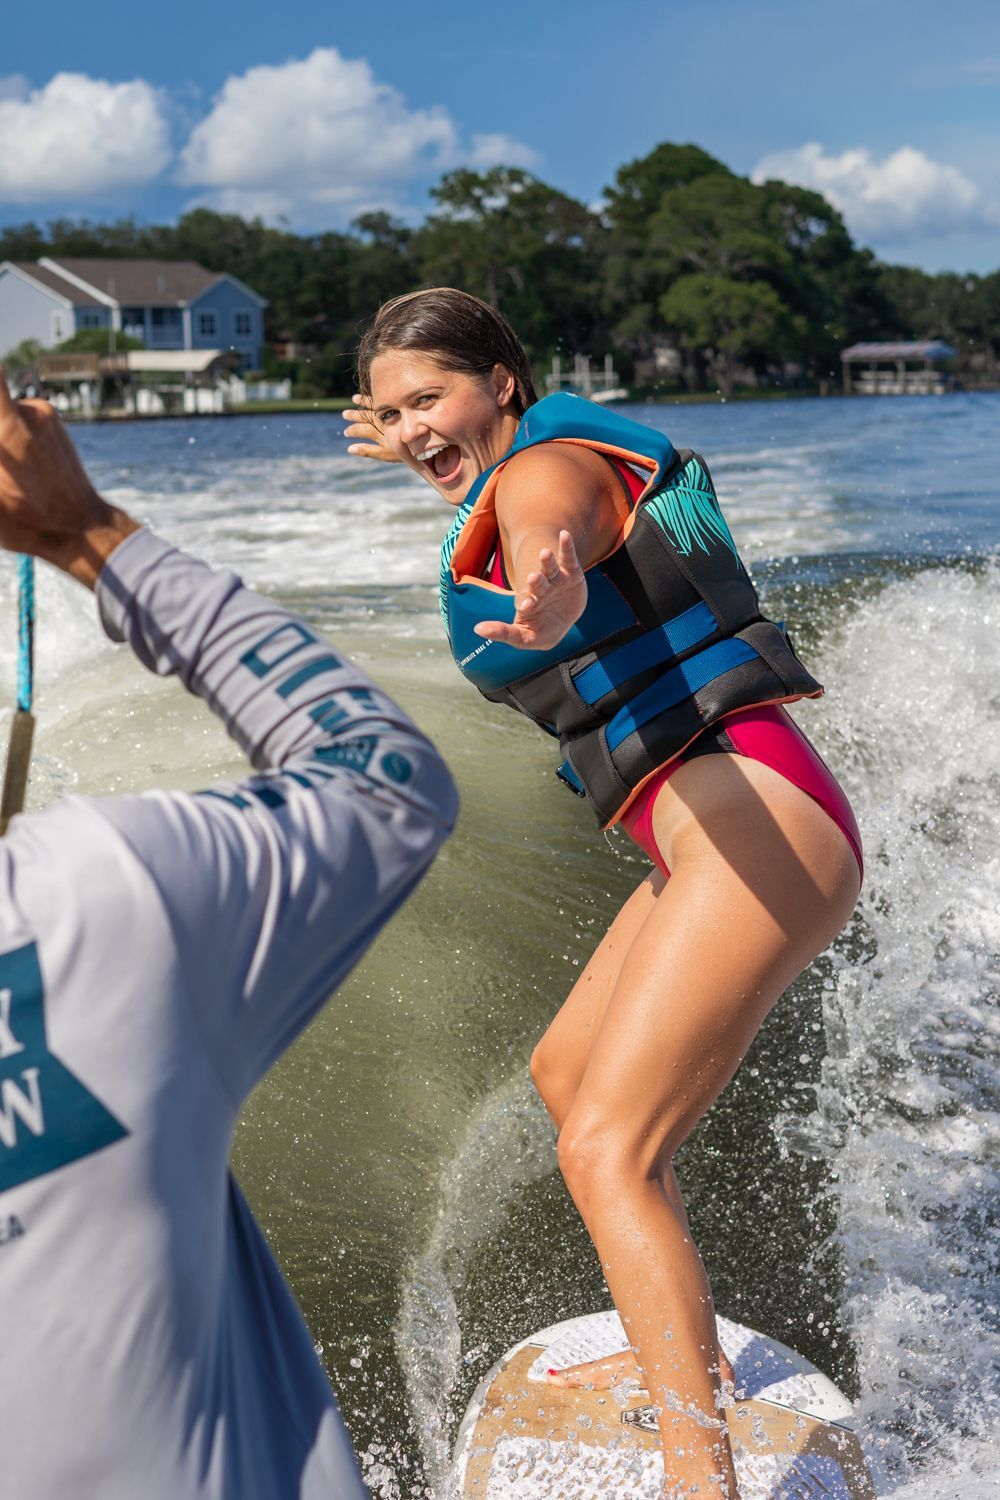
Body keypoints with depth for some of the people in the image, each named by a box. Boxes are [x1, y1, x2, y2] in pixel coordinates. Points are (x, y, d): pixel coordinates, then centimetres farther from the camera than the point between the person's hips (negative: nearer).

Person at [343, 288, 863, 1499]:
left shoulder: (542, 470, -10)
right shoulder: (546, 461, 18)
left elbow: (553, 544, -36)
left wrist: (547, 604, -59)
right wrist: (435, 463, 58)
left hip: (755, 836, -11)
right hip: (723, 841, 11)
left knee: (605, 1152, -18)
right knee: (564, 1073, 23)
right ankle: (680, 1355, 35)